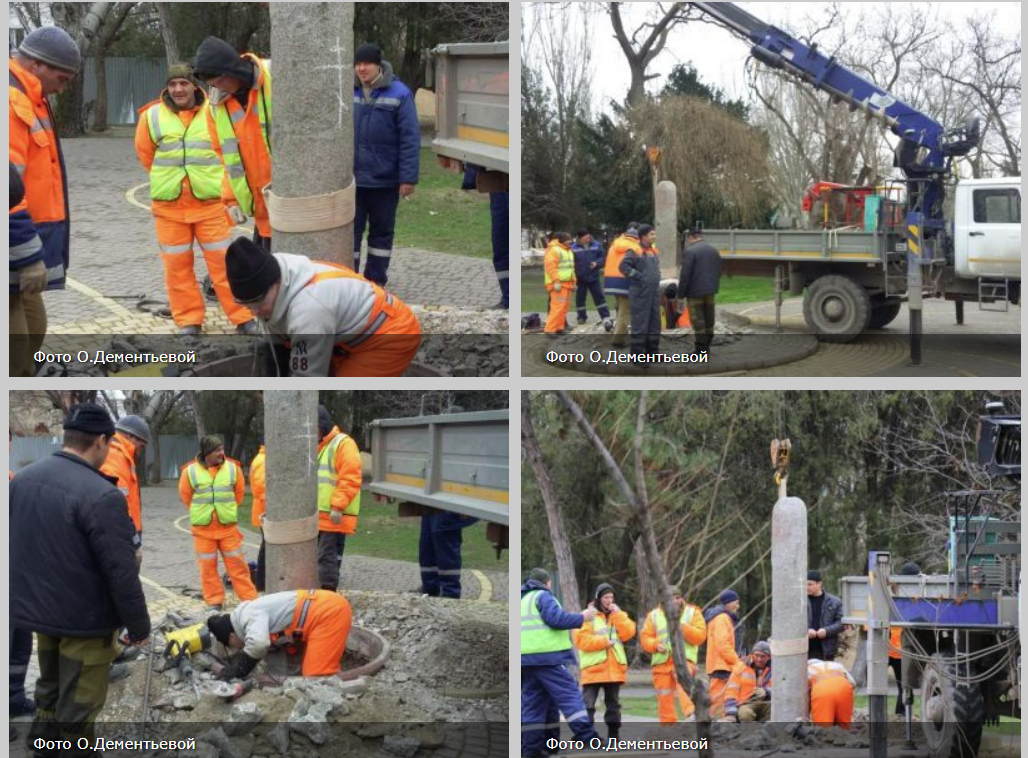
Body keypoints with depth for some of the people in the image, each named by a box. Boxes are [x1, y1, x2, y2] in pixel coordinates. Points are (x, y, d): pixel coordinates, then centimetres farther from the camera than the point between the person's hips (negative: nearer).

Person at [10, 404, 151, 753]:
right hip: (83, 619, -8)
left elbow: (14, 545, 13)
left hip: (36, 608, 8)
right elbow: (121, 571, -23)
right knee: (79, 702, 5)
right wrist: (139, 625, -11)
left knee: (49, 690, 24)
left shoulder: (22, 479, 1)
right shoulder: (100, 496, -25)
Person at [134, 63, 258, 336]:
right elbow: (145, 153, 14)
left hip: (210, 203, -1)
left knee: (223, 262, 0)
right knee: (177, 265, 6)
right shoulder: (152, 116, -1)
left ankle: (243, 318, 7)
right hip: (169, 206, 1)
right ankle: (189, 321, 16)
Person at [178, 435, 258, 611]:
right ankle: (214, 602, 15)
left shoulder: (233, 468, -3)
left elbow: (239, 492, 10)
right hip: (203, 528, 0)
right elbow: (186, 495, 6)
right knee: (208, 566, 6)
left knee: (237, 564, 4)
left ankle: (250, 599, 10)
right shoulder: (190, 471, -7)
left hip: (228, 526, 0)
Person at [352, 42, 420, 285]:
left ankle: (376, 282, 20)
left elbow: (410, 138, -9)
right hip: (351, 178, 2)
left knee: (381, 232, 10)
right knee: (350, 230, 2)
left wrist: (408, 178, -13)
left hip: (385, 180, -2)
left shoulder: (399, 94, -7)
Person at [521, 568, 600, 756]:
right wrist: (582, 617, -5)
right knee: (570, 694, -9)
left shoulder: (523, 600, 24)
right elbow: (556, 618, -14)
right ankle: (587, 736, -18)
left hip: (526, 659, 8)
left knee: (532, 703, 8)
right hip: (547, 656, -8)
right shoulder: (543, 596, -2)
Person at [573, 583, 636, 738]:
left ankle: (613, 735, 18)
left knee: (613, 703, 11)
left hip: (615, 668, 5)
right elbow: (581, 639, -13)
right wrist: (604, 642, -16)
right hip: (593, 668, -5)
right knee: (588, 704, -8)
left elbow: (628, 633, -1)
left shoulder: (618, 615, 14)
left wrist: (617, 615, -8)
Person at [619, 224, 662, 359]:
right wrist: (638, 276, -18)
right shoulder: (635, 251, -12)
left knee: (655, 323, 12)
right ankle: (637, 356, -3)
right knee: (640, 324, -6)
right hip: (640, 294, -8)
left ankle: (652, 351, 23)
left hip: (654, 293, 8)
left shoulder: (654, 251, 13)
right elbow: (623, 266, -20)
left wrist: (655, 280, 16)